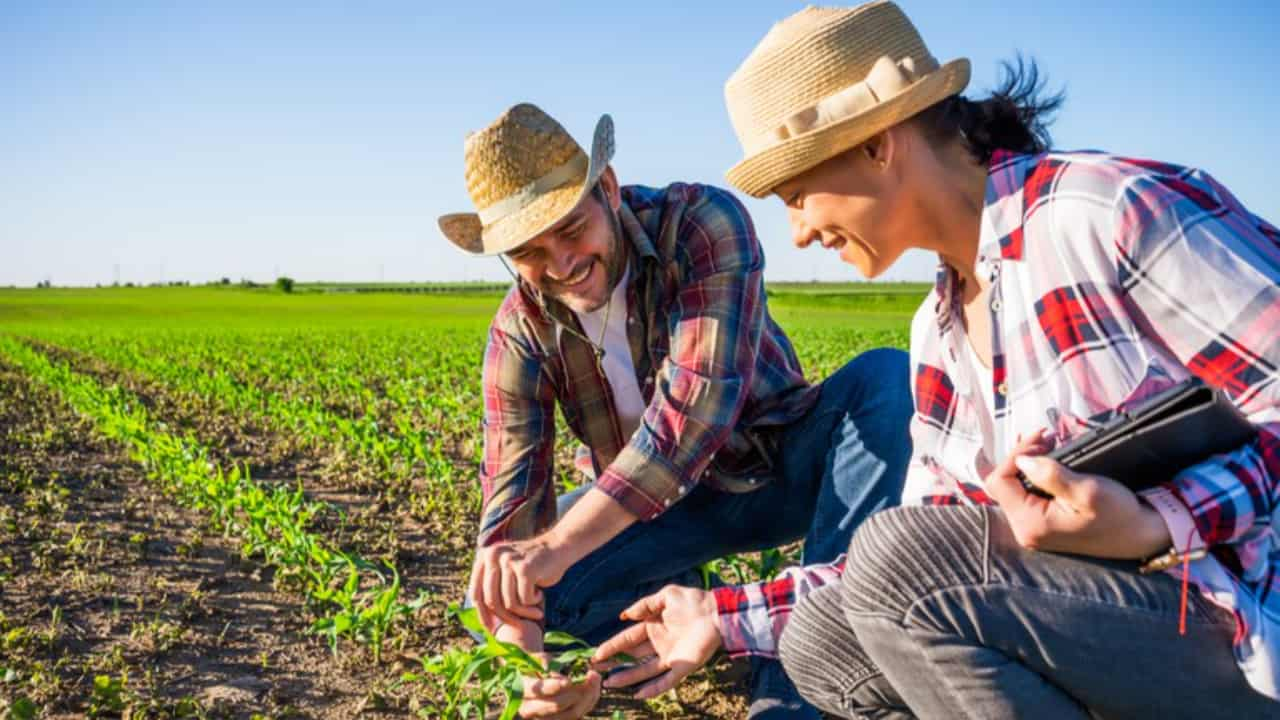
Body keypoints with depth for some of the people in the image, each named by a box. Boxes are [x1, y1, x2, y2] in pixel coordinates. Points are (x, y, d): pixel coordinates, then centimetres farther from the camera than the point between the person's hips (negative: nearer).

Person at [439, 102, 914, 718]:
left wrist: (558, 545, -48)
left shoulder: (703, 223, -26)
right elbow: (511, 491, -18)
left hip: (786, 471, -2)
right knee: (507, 583, -22)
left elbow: (702, 395, -40)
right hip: (663, 505, 3)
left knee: (885, 378, -33)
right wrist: (523, 648, -38)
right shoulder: (520, 331, -14)